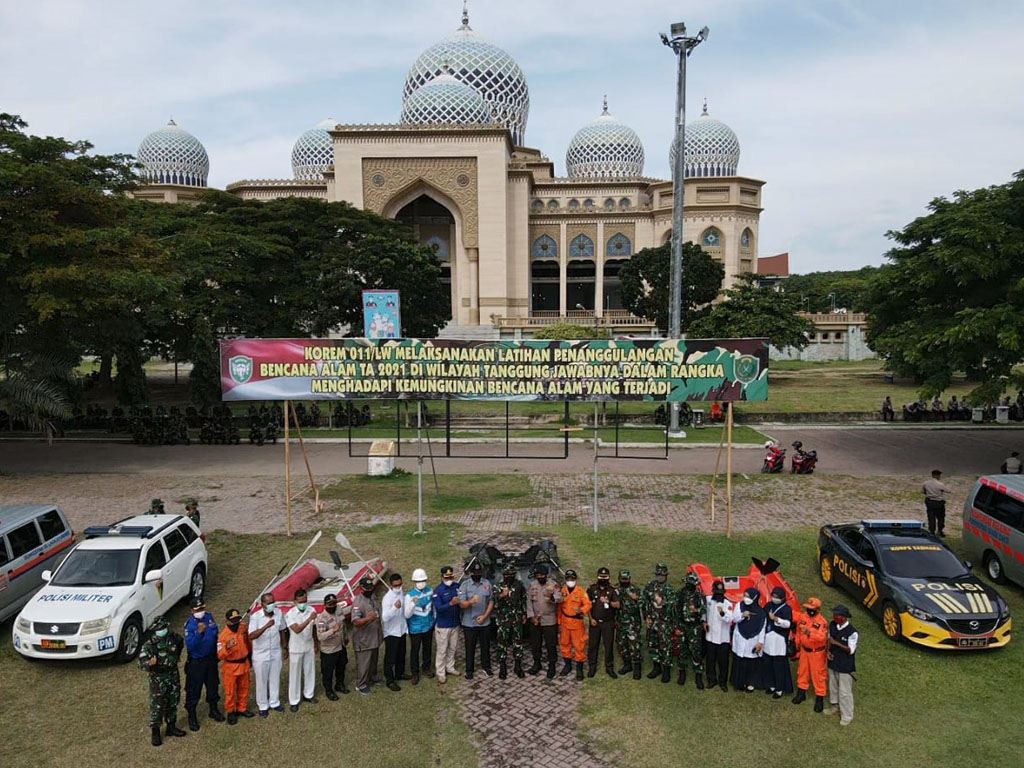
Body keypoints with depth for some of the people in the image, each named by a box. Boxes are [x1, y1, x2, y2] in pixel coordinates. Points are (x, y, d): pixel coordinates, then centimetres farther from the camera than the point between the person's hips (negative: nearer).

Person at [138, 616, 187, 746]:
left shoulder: (174, 638, -6)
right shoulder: (149, 645, -19)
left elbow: (181, 645, 17)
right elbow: (141, 663, -20)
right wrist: (150, 663, -40)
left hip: (173, 676, 5)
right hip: (158, 678, -4)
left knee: (173, 703, 16)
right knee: (157, 706, 2)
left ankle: (171, 727, 33)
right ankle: (155, 732, 17)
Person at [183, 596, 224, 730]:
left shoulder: (210, 618, -5)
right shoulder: (190, 624, -22)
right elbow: (189, 645, -30)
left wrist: (217, 653, 13)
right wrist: (198, 632, -44)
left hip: (211, 659, 6)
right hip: (196, 662, -6)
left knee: (213, 685, 20)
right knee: (193, 690, 5)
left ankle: (214, 710, 40)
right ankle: (192, 717, 24)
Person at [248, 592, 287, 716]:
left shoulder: (279, 613, -10)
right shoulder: (255, 617, -22)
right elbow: (251, 636, -33)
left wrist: (285, 647, 10)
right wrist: (266, 626, -45)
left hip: (276, 653, 3)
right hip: (261, 655, -3)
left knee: (275, 679, 18)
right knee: (261, 681, 12)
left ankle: (274, 703, 37)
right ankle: (263, 706, 32)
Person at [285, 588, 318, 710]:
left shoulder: (311, 610, -8)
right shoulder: (290, 614, -22)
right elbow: (297, 630, -35)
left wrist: (316, 643, 11)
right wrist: (309, 619, -45)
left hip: (309, 647, 4)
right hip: (296, 649, -4)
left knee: (310, 671, 17)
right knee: (295, 675, 8)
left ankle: (308, 694, 36)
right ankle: (294, 701, 22)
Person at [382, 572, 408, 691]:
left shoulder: (402, 594, -2)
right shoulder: (387, 598, -25)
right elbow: (385, 618, -32)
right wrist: (394, 607, -45)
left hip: (402, 630, 7)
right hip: (391, 632, -7)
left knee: (401, 654, 22)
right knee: (390, 657, 5)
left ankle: (399, 673, 41)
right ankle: (390, 681, 18)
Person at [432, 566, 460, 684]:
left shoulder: (457, 586, -2)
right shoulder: (438, 591, -18)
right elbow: (438, 608, -26)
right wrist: (450, 603, -40)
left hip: (455, 624, 5)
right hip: (443, 626, -5)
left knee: (452, 648, 19)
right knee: (442, 651, 5)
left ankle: (450, 668, 36)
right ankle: (440, 673, 17)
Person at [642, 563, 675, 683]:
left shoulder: (669, 589, -11)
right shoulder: (650, 586, 2)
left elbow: (672, 606, -17)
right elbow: (645, 602, 8)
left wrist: (663, 603, -35)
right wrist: (647, 617, 4)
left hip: (664, 623, -5)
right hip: (652, 621, 5)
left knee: (665, 647, -1)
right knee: (652, 645, 14)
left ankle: (666, 670, 12)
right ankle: (656, 667, 30)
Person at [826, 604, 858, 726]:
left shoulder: (852, 632, -26)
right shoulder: (832, 625, -7)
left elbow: (851, 650, -19)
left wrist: (836, 643, -30)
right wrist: (828, 651, -6)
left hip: (845, 665, -6)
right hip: (833, 661, 6)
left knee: (844, 691, 4)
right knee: (833, 686, 23)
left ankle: (847, 716, 20)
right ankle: (835, 706, 45)